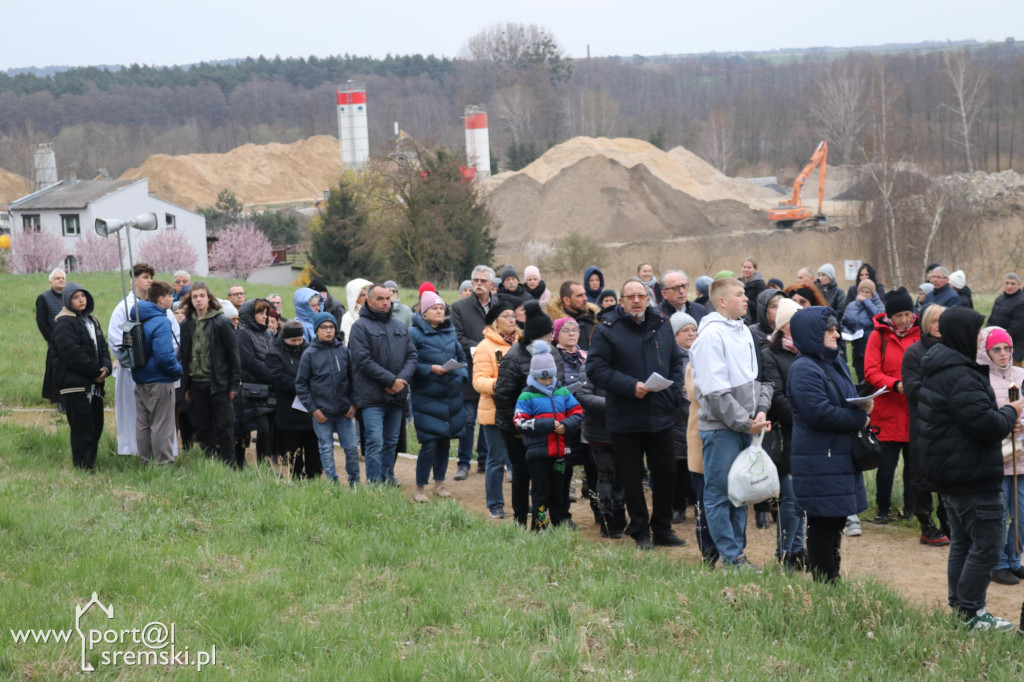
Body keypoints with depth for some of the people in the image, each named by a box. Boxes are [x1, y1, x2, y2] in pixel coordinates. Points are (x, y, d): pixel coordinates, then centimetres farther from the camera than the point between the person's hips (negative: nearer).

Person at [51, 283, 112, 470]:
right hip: (74, 383, -8)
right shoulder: (64, 324, -10)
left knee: (96, 425, 11)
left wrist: (106, 367, -5)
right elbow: (73, 354, -18)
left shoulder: (91, 321, 17)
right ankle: (83, 466, -2)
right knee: (82, 426, -8)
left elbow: (102, 347, 14)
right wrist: (95, 371, -15)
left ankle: (91, 462, 20)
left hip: (94, 384, 8)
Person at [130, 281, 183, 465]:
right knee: (162, 424, -1)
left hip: (140, 379, 8)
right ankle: (163, 463, 3)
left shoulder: (137, 318, 8)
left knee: (143, 424, 13)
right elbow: (164, 356, -25)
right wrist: (178, 370, -8)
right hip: (159, 381, -8)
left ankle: (146, 462, 20)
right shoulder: (161, 323, -19)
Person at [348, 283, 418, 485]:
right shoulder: (361, 326, -4)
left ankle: (388, 478, 24)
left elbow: (412, 355, 10)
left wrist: (403, 379, -9)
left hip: (397, 395, 6)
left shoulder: (400, 326, 15)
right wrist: (391, 380, -16)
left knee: (391, 442, 14)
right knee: (375, 443, -9)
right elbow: (363, 360, -13)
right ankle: (375, 484, -7)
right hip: (372, 396, -6)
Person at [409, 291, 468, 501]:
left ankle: (439, 483, 22)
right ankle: (420, 488, 1)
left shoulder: (450, 332, 12)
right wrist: (431, 369, -20)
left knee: (445, 441, 10)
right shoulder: (415, 333, -6)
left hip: (452, 396, 6)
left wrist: (462, 374, 0)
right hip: (426, 397, -6)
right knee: (429, 443, -9)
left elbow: (462, 358, 18)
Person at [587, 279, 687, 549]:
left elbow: (676, 362, 15)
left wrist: (674, 394, 0)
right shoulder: (607, 330, -6)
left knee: (666, 475, 8)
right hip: (625, 420, -4)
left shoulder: (662, 326, 8)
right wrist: (630, 386, -20)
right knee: (632, 479, 5)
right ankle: (640, 532, 17)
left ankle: (662, 529, 21)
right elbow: (596, 368, -11)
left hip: (660, 417, 4)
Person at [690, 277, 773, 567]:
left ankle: (738, 550, 20)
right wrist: (745, 422, -15)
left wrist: (760, 411, -2)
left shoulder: (744, 332, 12)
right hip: (720, 427, -8)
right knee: (720, 493, -2)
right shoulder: (711, 335, -13)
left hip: (746, 426, 8)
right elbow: (715, 390, -18)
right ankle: (730, 556, 1)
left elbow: (757, 377, 16)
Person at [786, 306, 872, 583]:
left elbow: (848, 401, 26)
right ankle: (823, 583, 0)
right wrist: (860, 418, -13)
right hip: (819, 463, -9)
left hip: (841, 459, 9)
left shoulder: (836, 363, 16)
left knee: (836, 522, 13)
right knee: (823, 525, -6)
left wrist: (864, 406, 2)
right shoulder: (804, 369, -14)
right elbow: (819, 413, -23)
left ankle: (833, 581, 20)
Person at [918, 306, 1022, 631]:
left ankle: (959, 605, 23)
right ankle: (971, 612, -3)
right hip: (972, 476, -11)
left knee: (962, 541, 17)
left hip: (948, 473, 11)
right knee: (987, 543, -5)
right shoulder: (960, 376, -22)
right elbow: (984, 424, -25)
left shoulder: (937, 370, 12)